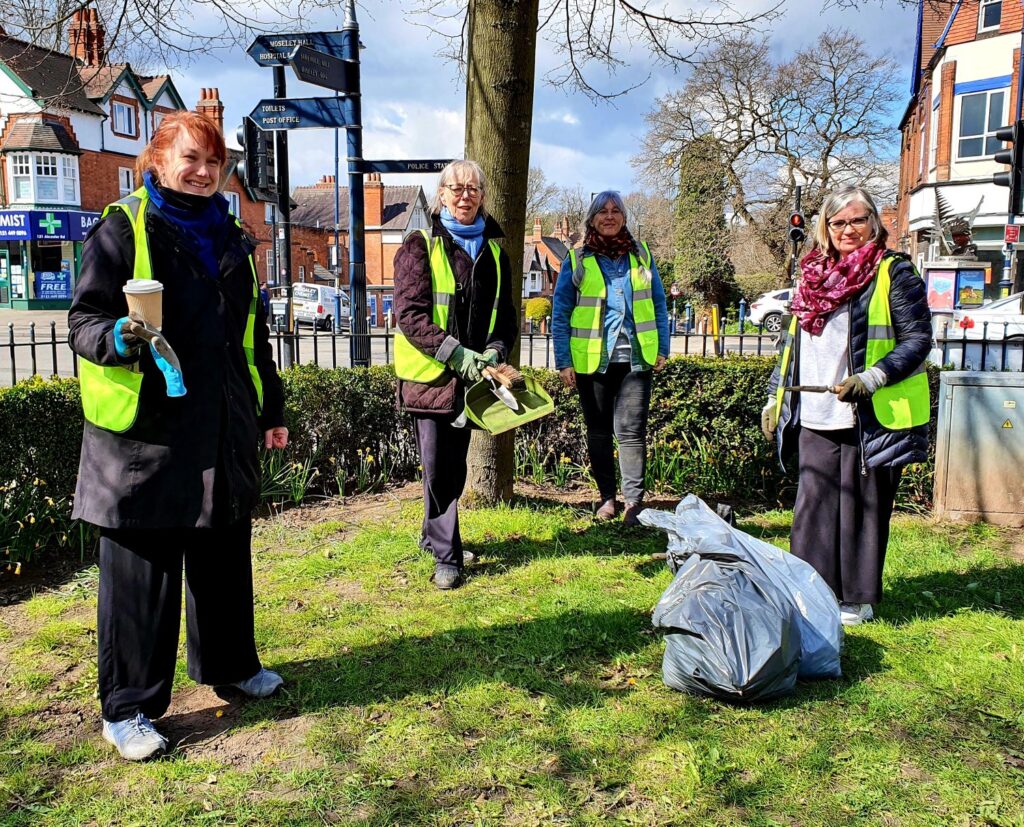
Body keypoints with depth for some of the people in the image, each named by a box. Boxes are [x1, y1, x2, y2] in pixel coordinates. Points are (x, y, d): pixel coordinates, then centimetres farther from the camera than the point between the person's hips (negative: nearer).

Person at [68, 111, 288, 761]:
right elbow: (84, 320, -4)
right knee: (141, 567, 0)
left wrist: (272, 409, 21)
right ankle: (128, 707, 14)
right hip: (143, 428, -5)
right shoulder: (122, 227, -2)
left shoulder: (230, 238, 16)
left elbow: (253, 335, 21)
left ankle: (230, 663, 34)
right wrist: (120, 336, -26)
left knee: (225, 552, 15)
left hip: (224, 428, 6)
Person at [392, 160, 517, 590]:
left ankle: (433, 534, 34)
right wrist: (455, 353, -22)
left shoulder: (493, 250, 12)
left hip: (472, 374, 5)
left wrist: (495, 350, -8)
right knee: (437, 467, -3)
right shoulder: (420, 246, -2)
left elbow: (506, 314, 13)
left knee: (456, 465, 14)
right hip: (429, 373, -4)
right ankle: (447, 556, 6)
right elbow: (410, 313, -11)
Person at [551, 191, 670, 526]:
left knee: (631, 429, -5)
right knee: (598, 431, 9)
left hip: (635, 358, 0)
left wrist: (662, 349, 4)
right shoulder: (577, 259, 3)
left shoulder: (641, 255, 9)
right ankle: (607, 497, 20)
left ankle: (634, 500, 0)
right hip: (591, 358, 0)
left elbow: (659, 304, 12)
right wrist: (563, 361, -4)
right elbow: (560, 313, 2)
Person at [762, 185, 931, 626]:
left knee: (861, 506, 3)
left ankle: (857, 598, 16)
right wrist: (774, 396, 16)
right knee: (813, 507, 7)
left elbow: (918, 339, -8)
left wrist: (871, 378, -21)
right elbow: (792, 343, 20)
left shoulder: (894, 272, -3)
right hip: (816, 419, 5)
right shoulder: (813, 275, 14)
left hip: (871, 418, -5)